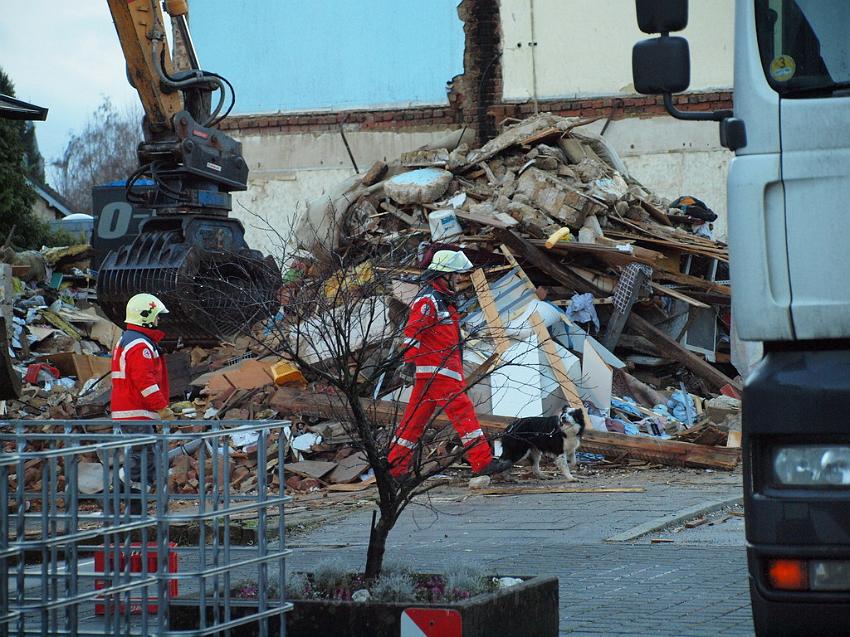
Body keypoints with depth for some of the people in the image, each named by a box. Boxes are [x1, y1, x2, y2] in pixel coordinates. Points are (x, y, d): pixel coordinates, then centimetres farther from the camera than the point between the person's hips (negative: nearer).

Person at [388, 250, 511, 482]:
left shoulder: (442, 300, 22)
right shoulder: (428, 300, -12)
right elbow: (413, 330, -21)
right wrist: (410, 360, -27)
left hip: (442, 370, 10)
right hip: (437, 370, -10)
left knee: (416, 418, 9)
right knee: (463, 411, -10)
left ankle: (395, 467, 11)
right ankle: (482, 463, -11)